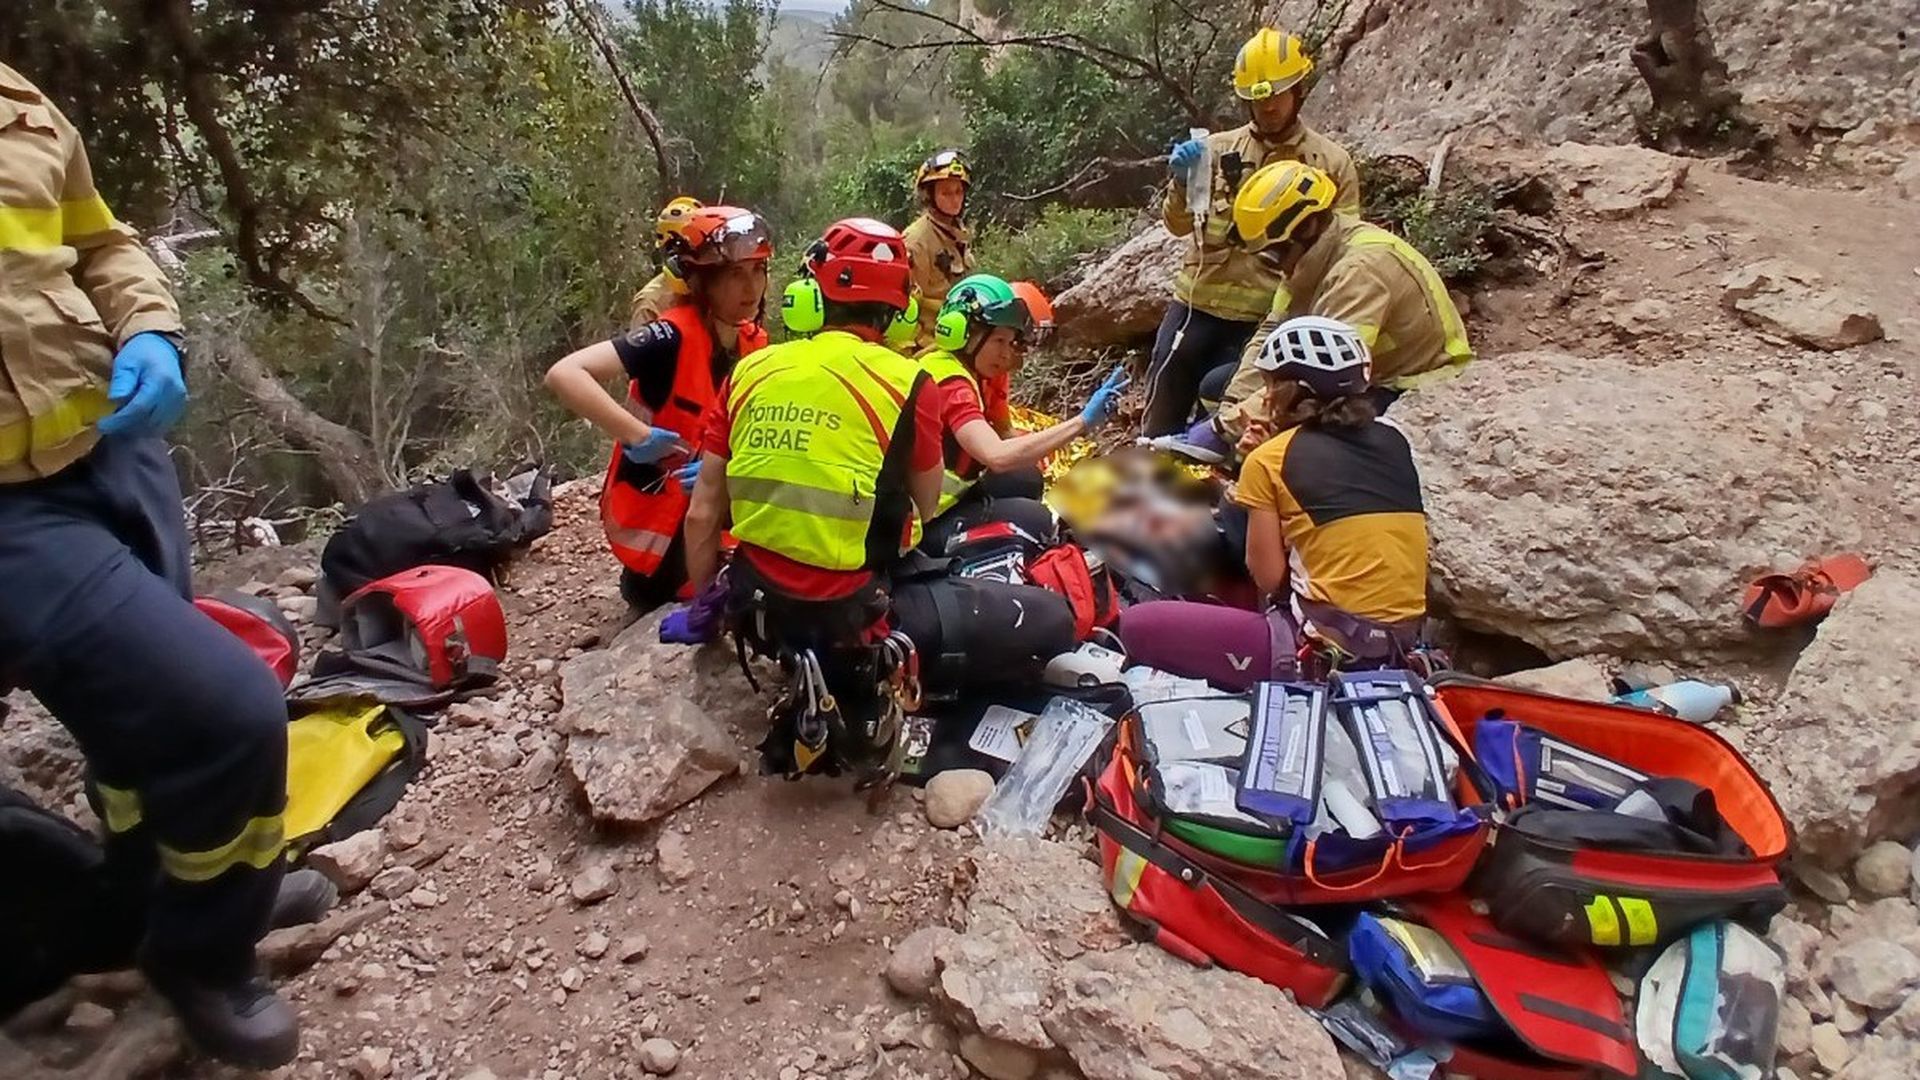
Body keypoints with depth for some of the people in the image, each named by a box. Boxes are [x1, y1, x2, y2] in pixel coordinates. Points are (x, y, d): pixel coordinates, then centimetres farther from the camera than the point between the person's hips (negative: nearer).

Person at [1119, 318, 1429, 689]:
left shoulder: (1270, 460, -5)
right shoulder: (1393, 439, 9)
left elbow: (1269, 578, -6)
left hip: (1329, 649, -7)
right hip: (1402, 646, 8)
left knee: (1139, 625, -2)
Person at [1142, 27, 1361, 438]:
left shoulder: (1332, 162, 2)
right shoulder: (1217, 149, 5)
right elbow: (1178, 225, -1)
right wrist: (1181, 182, -21)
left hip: (1264, 317, -2)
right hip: (1196, 304, 2)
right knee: (1160, 426, 8)